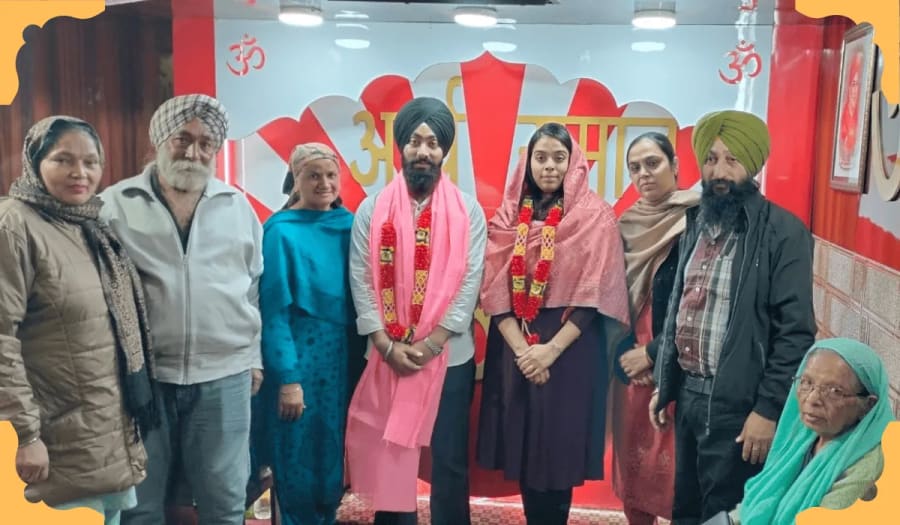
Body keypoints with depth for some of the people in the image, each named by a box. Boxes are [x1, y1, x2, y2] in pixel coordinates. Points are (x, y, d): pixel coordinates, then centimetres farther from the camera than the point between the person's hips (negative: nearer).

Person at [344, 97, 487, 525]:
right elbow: (361, 280, -2)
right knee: (389, 460, 11)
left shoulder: (467, 211, 0)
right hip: (387, 357, 1)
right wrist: (387, 345, -11)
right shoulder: (372, 209, 2)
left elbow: (470, 282, -6)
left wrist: (431, 343, -13)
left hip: (450, 357, -1)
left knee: (450, 462, 10)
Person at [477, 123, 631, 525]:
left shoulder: (595, 217, -2)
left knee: (558, 449, 2)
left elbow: (593, 294, -8)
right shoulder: (508, 216, 6)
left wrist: (552, 349, -15)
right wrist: (521, 347, -11)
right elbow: (494, 288, -1)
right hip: (514, 349, 3)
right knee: (523, 446, 8)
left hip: (570, 351, -3)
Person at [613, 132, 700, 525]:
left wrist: (653, 353, -11)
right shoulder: (627, 226, 8)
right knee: (632, 456, 12)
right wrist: (625, 353, -2)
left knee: (675, 464, 0)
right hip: (630, 362, 6)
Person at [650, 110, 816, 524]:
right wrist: (663, 384, 13)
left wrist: (769, 409, -16)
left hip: (737, 403, -6)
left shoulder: (782, 232, -13)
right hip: (687, 394, 7)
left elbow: (795, 331, -15)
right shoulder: (698, 224, 9)